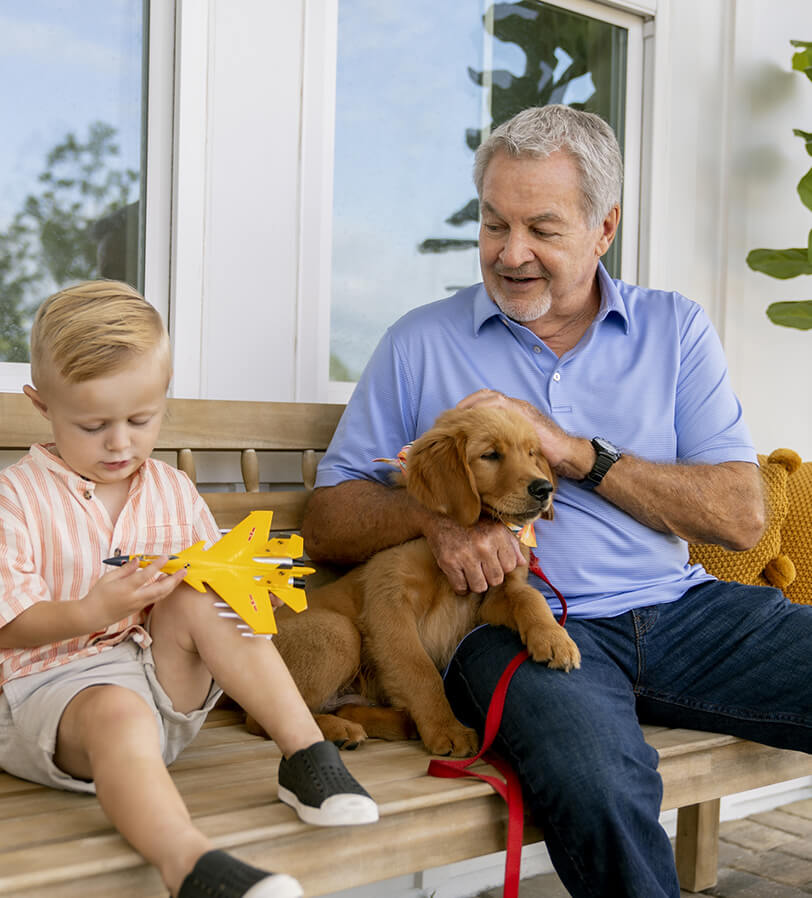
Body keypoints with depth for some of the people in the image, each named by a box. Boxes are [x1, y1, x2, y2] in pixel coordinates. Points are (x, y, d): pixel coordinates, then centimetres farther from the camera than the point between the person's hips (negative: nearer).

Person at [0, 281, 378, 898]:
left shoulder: (173, 492, 11)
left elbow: (215, 577, 17)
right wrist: (95, 610, -27)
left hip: (164, 681, 5)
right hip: (54, 682, -5)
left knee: (197, 602, -23)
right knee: (118, 715, -38)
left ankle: (304, 752, -23)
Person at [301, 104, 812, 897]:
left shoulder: (674, 329, 13)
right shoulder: (420, 344, 9)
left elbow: (741, 516, 3)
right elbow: (326, 525, 6)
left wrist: (576, 452, -9)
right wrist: (434, 515, -16)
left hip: (677, 606, 3)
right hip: (517, 621, -3)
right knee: (597, 780, -35)